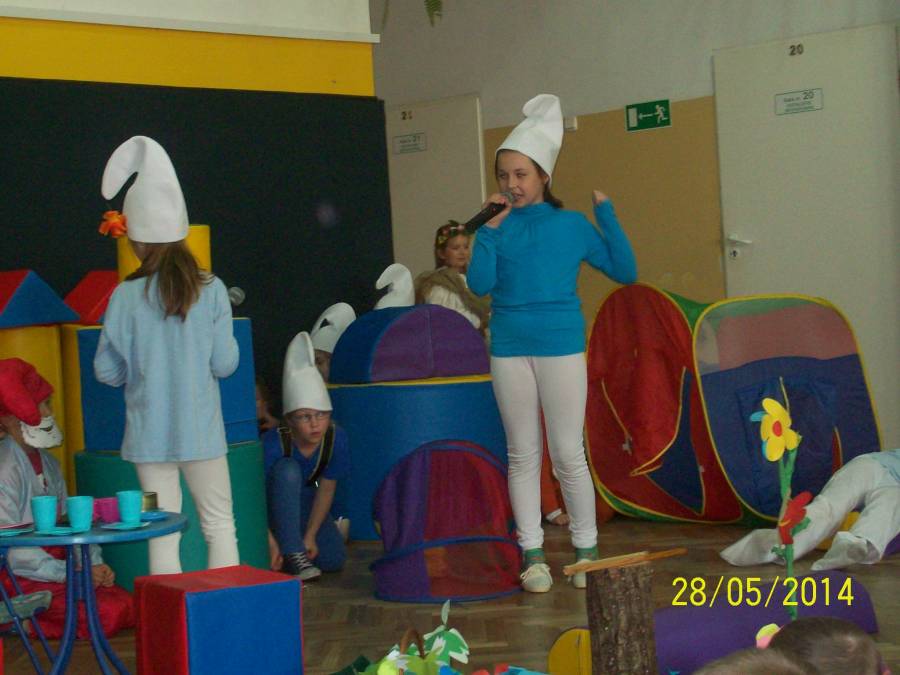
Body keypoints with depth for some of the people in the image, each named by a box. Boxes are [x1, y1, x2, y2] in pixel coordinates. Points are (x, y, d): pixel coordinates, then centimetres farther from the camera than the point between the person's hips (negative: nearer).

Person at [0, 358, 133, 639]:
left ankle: (29, 619, 2)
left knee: (128, 605, -8)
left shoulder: (47, 462, 13)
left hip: (57, 564, 9)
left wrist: (94, 564, -4)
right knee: (107, 615, -22)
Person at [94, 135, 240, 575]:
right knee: (219, 525, 11)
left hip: (149, 431, 0)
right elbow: (225, 363, -5)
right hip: (201, 429, 0)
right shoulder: (211, 290, -7)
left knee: (163, 535, 6)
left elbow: (107, 370, -3)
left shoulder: (126, 296, -8)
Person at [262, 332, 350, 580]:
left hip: (305, 503, 4)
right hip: (271, 506, -3)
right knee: (288, 468, -36)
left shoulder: (336, 438, -19)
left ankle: (300, 545, 16)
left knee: (333, 559, -18)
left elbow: (326, 489, -10)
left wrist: (310, 535, -13)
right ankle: (293, 555, -32)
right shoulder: (273, 443, -30)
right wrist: (270, 540, -35)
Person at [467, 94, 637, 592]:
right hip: (509, 349, 2)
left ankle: (586, 551, 13)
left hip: (560, 346, -2)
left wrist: (605, 211, -4)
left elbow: (625, 271, 1)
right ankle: (532, 555, 15)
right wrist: (490, 229, -10)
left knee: (568, 455, 0)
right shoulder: (497, 228, 6)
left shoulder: (571, 225, 2)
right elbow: (480, 284, -6)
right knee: (523, 455, 7)